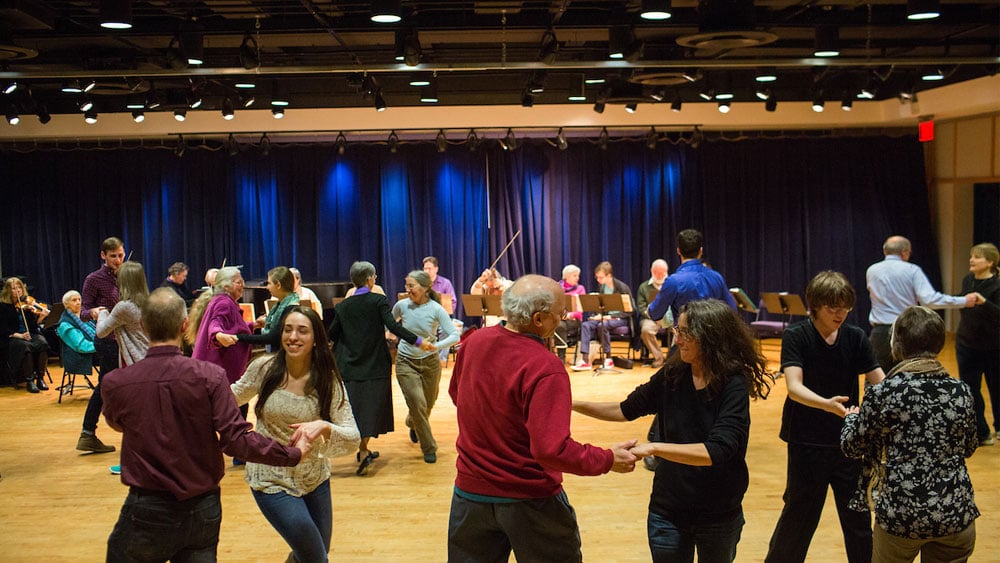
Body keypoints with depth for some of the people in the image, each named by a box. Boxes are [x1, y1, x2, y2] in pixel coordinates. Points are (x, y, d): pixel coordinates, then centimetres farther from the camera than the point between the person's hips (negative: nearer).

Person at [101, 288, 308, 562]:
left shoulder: (114, 383, -10)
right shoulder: (210, 375, -14)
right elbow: (236, 440, -17)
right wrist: (294, 454, -5)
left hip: (147, 511, -1)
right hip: (203, 509, 1)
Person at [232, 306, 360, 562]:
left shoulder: (328, 380, -12)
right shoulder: (264, 368, -11)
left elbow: (353, 438, -17)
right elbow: (234, 396, 10)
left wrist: (324, 426, -36)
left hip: (315, 480, 2)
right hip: (271, 480, -2)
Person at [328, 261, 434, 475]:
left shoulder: (342, 306, 5)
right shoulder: (379, 301, -7)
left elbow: (331, 335, 12)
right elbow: (392, 326, -19)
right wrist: (418, 341, -18)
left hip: (349, 367, 3)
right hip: (374, 365, -3)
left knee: (353, 407, 10)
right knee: (370, 409, 4)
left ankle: (363, 451, 12)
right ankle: (363, 451, -1)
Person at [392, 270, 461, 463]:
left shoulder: (436, 309, -14)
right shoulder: (401, 306, -9)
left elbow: (455, 336, -19)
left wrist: (437, 346, -33)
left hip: (430, 362, 1)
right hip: (406, 362, -1)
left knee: (428, 405, 16)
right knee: (418, 404, -13)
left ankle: (412, 424, 51)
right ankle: (429, 448, 4)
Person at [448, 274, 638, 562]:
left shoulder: (475, 341, -7)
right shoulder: (546, 369, -27)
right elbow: (553, 450, -30)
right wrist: (608, 460, -17)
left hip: (471, 492, 5)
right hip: (530, 500, -5)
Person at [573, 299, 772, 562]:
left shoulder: (734, 385, -18)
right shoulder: (672, 375, -7)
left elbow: (717, 451, -29)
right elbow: (627, 410, 6)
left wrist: (654, 447, -37)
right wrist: (574, 404, -3)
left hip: (719, 515, -2)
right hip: (668, 511, 3)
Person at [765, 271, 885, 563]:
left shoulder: (855, 337, 0)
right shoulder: (795, 336, -11)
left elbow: (879, 382, -5)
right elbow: (794, 387, -23)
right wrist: (827, 404, -42)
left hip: (848, 440, 3)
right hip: (807, 442, -3)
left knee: (858, 514, 9)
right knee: (799, 513, 9)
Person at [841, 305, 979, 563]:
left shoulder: (883, 393, -12)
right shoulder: (961, 392, -2)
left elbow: (852, 447, 0)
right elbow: (969, 447, 14)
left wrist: (852, 417, 20)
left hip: (901, 515, -2)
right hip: (957, 512, 3)